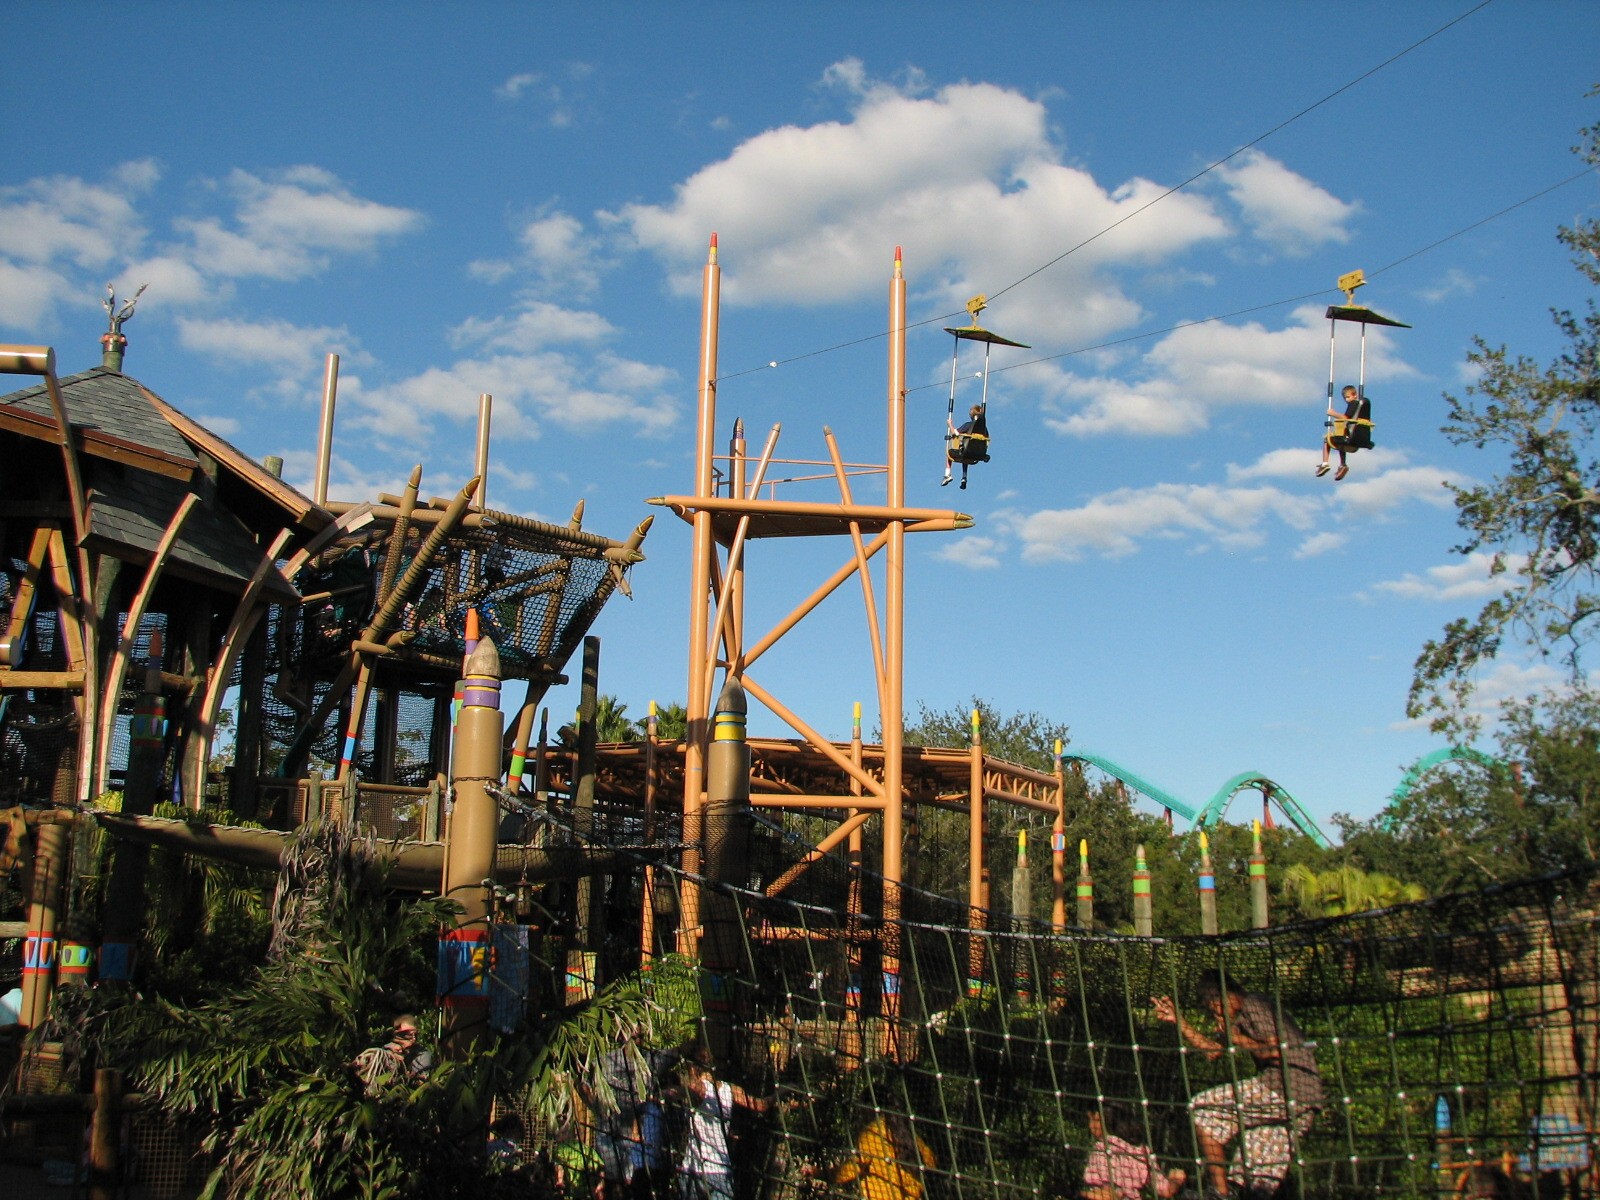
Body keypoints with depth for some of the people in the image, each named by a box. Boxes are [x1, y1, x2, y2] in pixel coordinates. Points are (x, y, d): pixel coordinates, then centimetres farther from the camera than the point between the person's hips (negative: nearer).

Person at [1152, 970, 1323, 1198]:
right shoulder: (1240, 1017, 21)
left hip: (1286, 1089, -10)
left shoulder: (1254, 1005, -8)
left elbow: (1277, 1053, -18)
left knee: (1203, 1110, -8)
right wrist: (1178, 1021, 21)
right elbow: (1212, 1050, 27)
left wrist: (1238, 1039, -6)